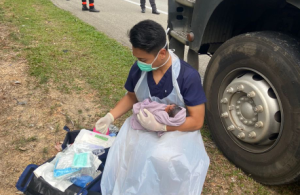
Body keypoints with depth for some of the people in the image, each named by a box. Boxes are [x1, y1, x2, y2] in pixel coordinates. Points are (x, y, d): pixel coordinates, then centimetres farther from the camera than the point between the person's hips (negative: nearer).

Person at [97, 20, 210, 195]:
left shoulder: (188, 76, -23)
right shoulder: (138, 69, -8)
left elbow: (197, 121, -19)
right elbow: (131, 97, 11)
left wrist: (161, 126, -29)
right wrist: (110, 117, -3)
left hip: (178, 130, -4)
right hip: (143, 125, 4)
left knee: (162, 157, -34)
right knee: (122, 150, -25)